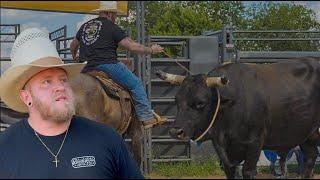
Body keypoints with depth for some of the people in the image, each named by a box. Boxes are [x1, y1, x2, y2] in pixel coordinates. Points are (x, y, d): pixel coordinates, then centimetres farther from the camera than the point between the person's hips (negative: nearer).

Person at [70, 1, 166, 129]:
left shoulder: (85, 26, 21)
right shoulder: (112, 28, -1)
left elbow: (73, 45, 36)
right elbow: (132, 47, -5)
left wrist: (75, 57, 57)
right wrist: (151, 50, 8)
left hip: (86, 69, 7)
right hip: (107, 65, -7)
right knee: (136, 84, 0)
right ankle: (146, 117, -5)